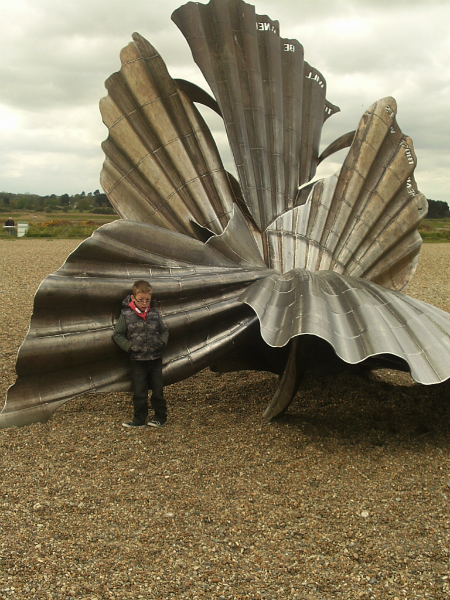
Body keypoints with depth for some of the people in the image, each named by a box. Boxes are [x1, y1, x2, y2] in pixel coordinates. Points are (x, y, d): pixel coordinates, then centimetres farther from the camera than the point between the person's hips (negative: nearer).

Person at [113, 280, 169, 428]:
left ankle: (161, 417, 22)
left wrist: (162, 342, -4)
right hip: (137, 360, -2)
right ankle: (139, 420, 17)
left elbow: (164, 331, 14)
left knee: (158, 390, 10)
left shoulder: (154, 313, 2)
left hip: (155, 359, 2)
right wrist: (129, 346, -11)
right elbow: (117, 335, 1)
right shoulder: (126, 314, -5)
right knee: (139, 393, 5)